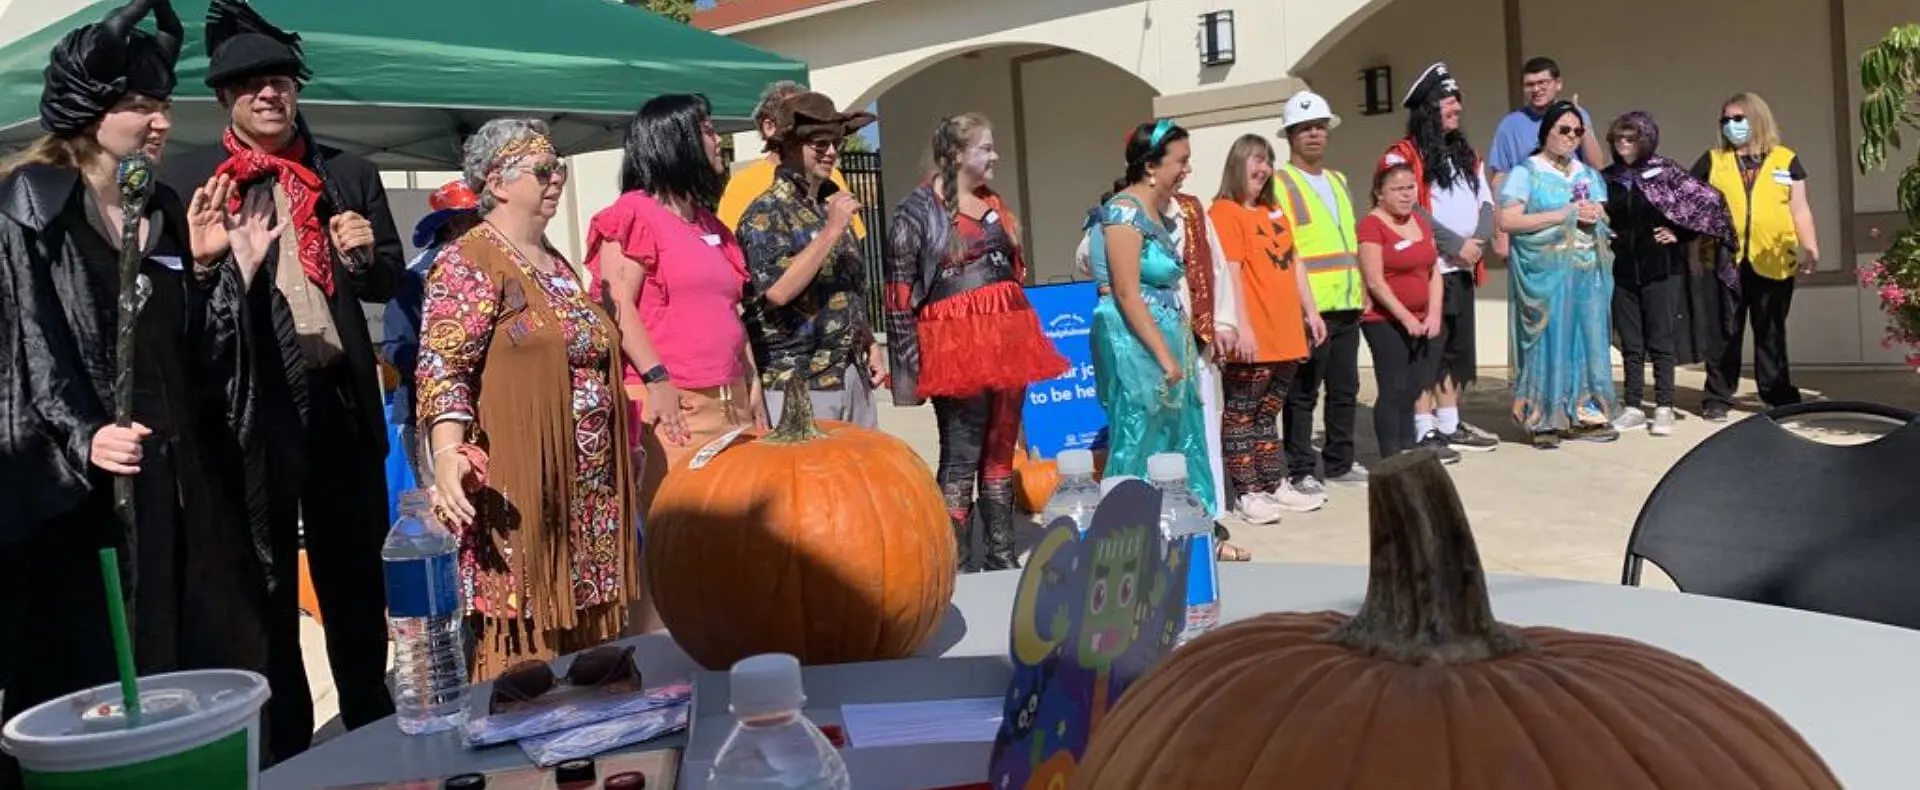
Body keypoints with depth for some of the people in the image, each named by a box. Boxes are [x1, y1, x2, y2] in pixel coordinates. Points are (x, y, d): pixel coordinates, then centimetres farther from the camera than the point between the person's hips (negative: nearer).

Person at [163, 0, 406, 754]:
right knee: (266, 581, 8)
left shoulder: (350, 174, 9)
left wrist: (365, 254, -10)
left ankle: (371, 727, 28)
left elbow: (390, 280, 11)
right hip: (248, 402, -2)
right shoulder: (189, 178, 1)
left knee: (354, 570, 13)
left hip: (341, 395, 3)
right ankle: (284, 743, 20)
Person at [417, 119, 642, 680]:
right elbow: (443, 369, -17)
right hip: (520, 495, -8)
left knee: (587, 644, 11)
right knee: (525, 656, -6)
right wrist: (448, 454, -31)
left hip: (588, 492, 8)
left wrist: (622, 442, 29)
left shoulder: (556, 263, 18)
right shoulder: (469, 262, -8)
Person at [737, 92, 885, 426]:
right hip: (795, 382, -7)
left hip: (853, 374, 7)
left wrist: (870, 345, 14)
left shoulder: (832, 204, 15)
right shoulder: (766, 214, -8)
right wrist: (831, 231, -20)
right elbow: (778, 291, -24)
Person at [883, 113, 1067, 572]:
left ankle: (1002, 557, 21)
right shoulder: (917, 210, -6)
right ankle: (959, 566, 5)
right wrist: (907, 362, -13)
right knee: (961, 460, -4)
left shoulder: (993, 203, 15)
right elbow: (899, 293, -9)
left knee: (1001, 453, 12)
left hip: (1005, 337, 7)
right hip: (956, 342, -7)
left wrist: (1021, 338, 19)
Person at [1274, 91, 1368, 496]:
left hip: (1346, 305, 7)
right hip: (1307, 308, -7)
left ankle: (1339, 462, 24)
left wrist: (1362, 286, 17)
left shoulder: (1339, 181, 19)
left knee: (1345, 388, 12)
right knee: (1303, 392, -3)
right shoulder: (1279, 183, -5)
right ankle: (1299, 471, 4)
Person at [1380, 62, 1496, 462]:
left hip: (1463, 270, 8)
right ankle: (1425, 432, -3)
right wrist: (1456, 244, -15)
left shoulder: (1467, 155, 19)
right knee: (1427, 351, -7)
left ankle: (1450, 426, 21)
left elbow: (1485, 204, 13)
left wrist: (1478, 242, -6)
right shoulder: (1402, 156, -6)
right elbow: (1411, 210, -16)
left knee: (1459, 350, 11)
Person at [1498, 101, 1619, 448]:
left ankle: (1583, 413, 9)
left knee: (1588, 339, 3)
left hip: (1587, 270, 6)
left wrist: (1594, 215, -3)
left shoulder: (1587, 174, 17)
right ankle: (1544, 419, 1)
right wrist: (1564, 214, -12)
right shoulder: (1526, 172, -2)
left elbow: (1602, 216, 22)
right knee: (1549, 340, -5)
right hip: (1545, 272, -5)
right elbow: (1507, 220, -13)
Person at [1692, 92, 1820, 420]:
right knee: (1724, 331, 2)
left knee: (1771, 332, 9)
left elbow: (1799, 209, 9)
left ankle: (1779, 395, 17)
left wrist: (1811, 249, -2)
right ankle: (1718, 397, 8)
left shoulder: (1786, 160, 9)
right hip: (1723, 260, 0)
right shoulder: (1712, 161, 9)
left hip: (1772, 263, 0)